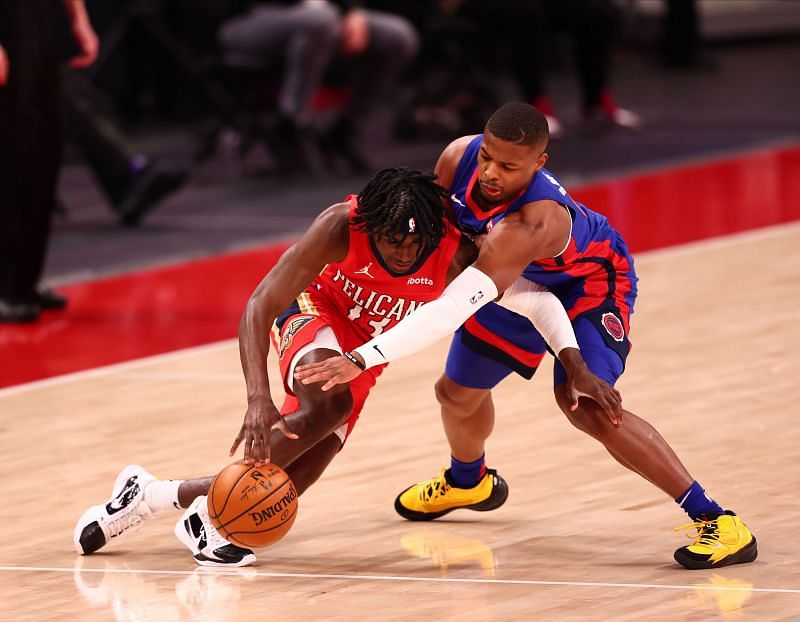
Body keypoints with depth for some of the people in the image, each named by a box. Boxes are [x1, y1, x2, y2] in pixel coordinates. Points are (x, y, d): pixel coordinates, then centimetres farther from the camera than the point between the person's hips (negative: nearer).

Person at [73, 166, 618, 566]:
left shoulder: (455, 251, -28)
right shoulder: (342, 226, -35)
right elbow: (259, 308, -35)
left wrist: (575, 364, -22)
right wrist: (258, 399, -47)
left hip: (365, 351, 4)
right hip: (315, 312, -3)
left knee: (283, 486, -8)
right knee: (329, 404, -38)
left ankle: (151, 493, 10)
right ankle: (213, 510, -26)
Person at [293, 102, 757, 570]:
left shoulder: (530, 224, -46)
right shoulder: (459, 158, -27)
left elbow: (456, 307, -51)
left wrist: (362, 359, -55)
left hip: (590, 282, -7)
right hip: (525, 284, 7)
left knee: (584, 404, -29)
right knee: (458, 392, 18)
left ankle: (714, 519, -22)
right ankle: (467, 480, 55)